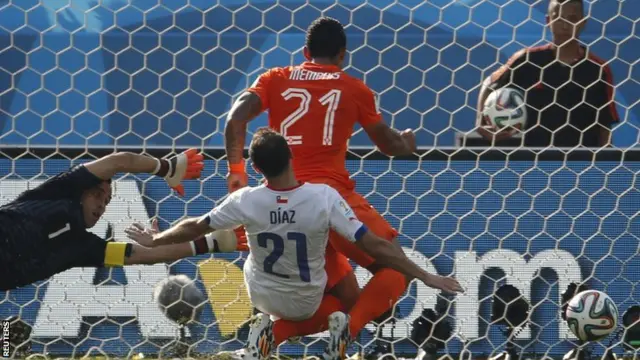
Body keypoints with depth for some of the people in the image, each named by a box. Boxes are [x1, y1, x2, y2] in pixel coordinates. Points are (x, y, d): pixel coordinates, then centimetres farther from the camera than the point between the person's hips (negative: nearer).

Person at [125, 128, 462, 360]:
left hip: (264, 297, -1)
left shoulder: (245, 201, -24)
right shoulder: (324, 197, -29)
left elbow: (194, 228, -9)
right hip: (308, 303, 1)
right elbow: (375, 246, -26)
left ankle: (266, 329, 8)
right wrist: (426, 277, -18)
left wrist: (154, 240, 10)